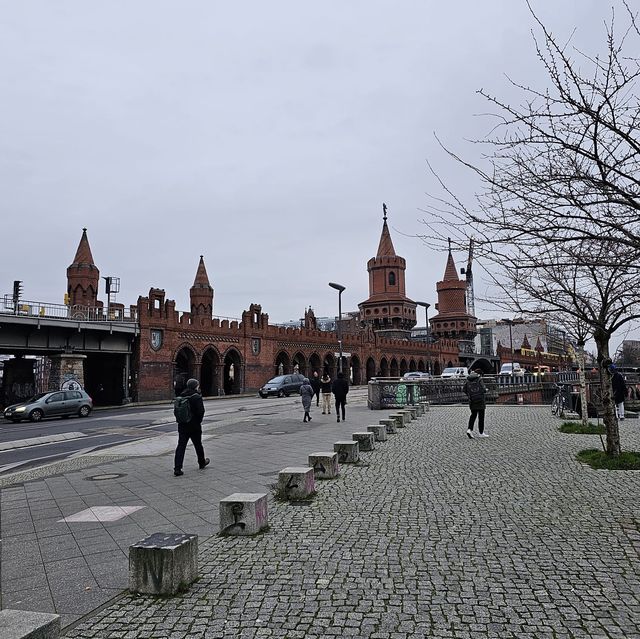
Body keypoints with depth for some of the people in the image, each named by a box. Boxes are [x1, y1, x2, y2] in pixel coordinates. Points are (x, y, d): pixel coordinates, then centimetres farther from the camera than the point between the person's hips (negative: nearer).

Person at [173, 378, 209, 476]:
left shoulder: (181, 396, 5)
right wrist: (199, 421, -1)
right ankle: (202, 462, 33)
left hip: (182, 426, 4)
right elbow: (201, 411, -17)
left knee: (181, 446, 2)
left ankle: (177, 468, -6)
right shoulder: (197, 397, -13)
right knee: (198, 445, 14)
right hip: (194, 426, -4)